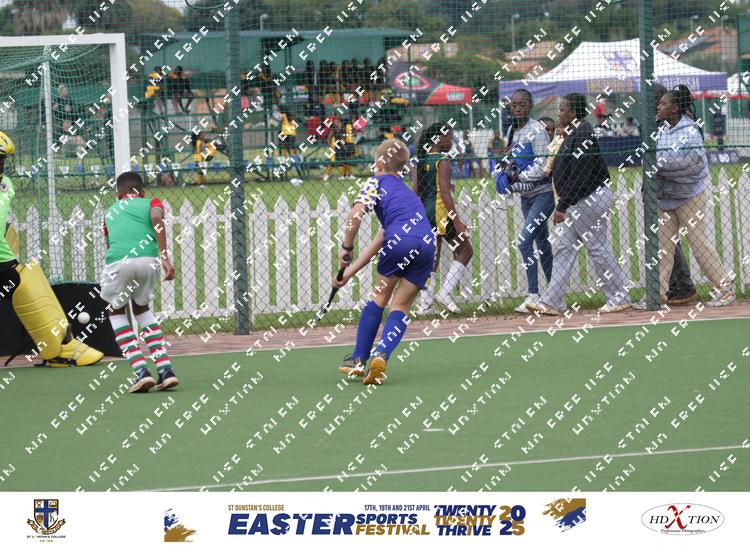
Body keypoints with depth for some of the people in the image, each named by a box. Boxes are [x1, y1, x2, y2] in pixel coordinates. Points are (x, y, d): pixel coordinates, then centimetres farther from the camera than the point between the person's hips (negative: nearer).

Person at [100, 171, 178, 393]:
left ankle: (141, 371, 5)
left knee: (116, 311, 22)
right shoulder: (151, 203, 25)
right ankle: (165, 369, 16)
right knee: (142, 308, 26)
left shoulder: (109, 211, 31)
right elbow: (156, 218, 1)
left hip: (118, 262, -1)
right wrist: (164, 256, -7)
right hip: (148, 260, 1)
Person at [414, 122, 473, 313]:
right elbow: (445, 194, -18)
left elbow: (415, 191, 11)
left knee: (432, 258, 14)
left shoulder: (422, 161, 10)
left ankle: (425, 303, 10)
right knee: (465, 251, 4)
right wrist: (457, 222, -19)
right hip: (440, 212, -8)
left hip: (424, 212, 8)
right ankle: (445, 293, -4)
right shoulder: (443, 161, -11)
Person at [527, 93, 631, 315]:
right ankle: (552, 302, 7)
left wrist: (562, 207, -23)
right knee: (563, 248, 7)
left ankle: (619, 298, 7)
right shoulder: (572, 134, 13)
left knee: (598, 249, -3)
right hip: (574, 204, 11)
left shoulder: (583, 135, -20)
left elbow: (578, 177, -24)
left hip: (590, 199, -11)